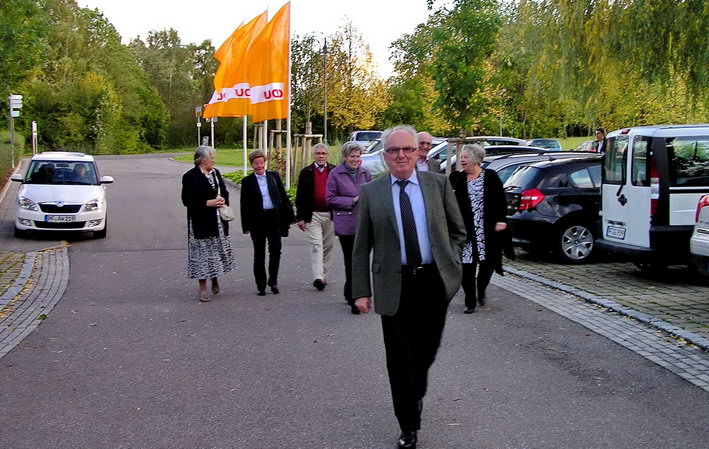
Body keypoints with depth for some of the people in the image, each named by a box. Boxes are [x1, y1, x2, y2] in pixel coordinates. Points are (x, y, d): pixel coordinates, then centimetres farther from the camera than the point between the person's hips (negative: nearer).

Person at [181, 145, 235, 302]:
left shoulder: (216, 173, 9)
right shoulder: (190, 176, -9)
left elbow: (224, 192, 18)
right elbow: (187, 200, -12)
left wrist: (223, 200, -5)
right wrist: (208, 203, -19)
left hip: (218, 220, 6)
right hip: (201, 222, -6)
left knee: (218, 250, 11)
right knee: (202, 252, -1)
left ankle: (215, 279, 33)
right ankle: (203, 288, 7)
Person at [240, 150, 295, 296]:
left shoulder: (274, 176, 6)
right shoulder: (247, 181, 2)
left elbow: (283, 196, 9)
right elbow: (244, 205, 2)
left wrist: (289, 216, 6)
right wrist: (246, 226, -3)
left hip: (274, 218, 1)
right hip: (257, 220, -1)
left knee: (275, 250, -6)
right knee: (259, 253, 6)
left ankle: (273, 281, 11)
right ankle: (261, 286, 14)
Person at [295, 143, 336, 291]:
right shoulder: (306, 172, 3)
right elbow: (300, 197, 3)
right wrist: (300, 217, -2)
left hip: (330, 215, 2)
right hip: (312, 215, -2)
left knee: (328, 246, 9)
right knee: (316, 245, -11)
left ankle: (323, 275, 20)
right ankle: (318, 277, -18)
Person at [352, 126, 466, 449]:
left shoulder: (438, 184, 3)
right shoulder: (370, 192, 0)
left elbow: (458, 229, 12)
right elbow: (361, 247, 1)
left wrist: (449, 260, -1)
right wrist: (361, 291, -3)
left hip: (434, 282, 1)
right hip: (394, 286, -1)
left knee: (425, 351, 11)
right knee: (399, 358, 3)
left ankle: (416, 394, 44)